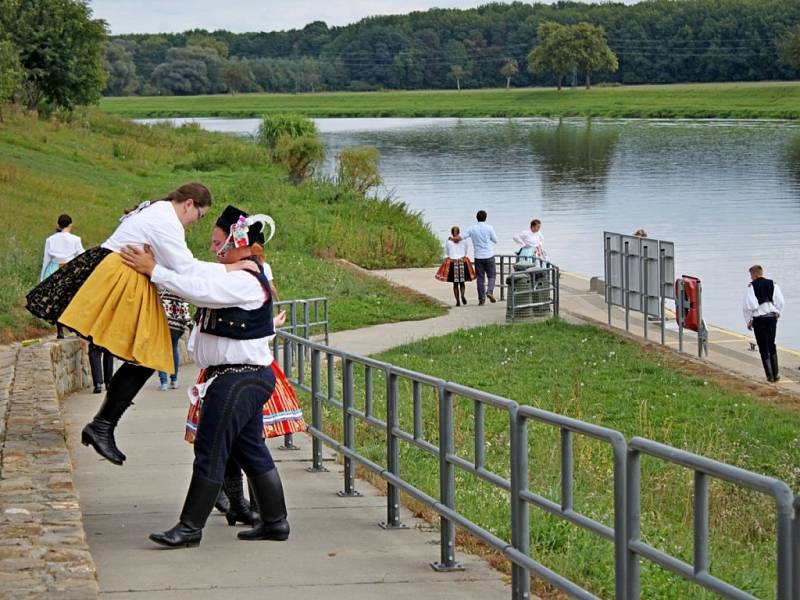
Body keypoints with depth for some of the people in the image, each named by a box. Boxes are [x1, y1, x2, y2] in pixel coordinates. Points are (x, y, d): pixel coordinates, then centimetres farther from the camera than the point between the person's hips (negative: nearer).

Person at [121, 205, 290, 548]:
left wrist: (154, 271, -25)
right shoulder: (233, 279, 16)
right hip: (245, 378, 11)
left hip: (239, 380, -11)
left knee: (210, 450, -7)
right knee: (251, 450, 14)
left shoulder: (246, 282, -18)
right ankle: (275, 522, 20)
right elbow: (197, 285, 18)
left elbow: (199, 291, -29)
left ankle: (190, 527, -3)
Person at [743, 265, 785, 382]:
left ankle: (770, 375, 1)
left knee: (763, 347, 4)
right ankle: (775, 374, 18)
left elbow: (748, 306, -13)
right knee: (772, 345, 18)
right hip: (772, 317, 4)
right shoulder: (772, 284, 4)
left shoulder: (751, 286, -8)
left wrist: (749, 321, -3)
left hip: (759, 319, -4)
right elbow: (780, 302, 3)